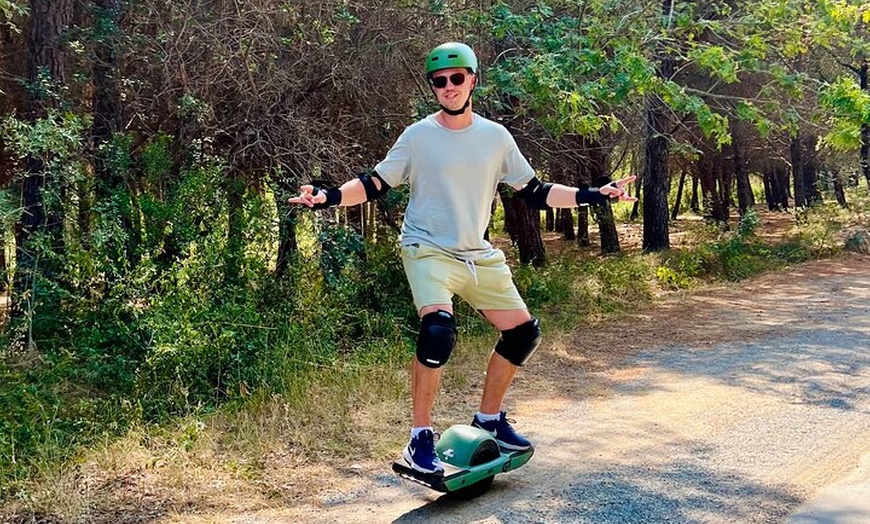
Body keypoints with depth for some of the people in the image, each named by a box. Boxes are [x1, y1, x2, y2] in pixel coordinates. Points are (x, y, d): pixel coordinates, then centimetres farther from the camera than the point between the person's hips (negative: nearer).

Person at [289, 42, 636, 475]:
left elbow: (535, 194, 9)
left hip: (479, 256, 5)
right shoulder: (418, 136, -5)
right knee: (438, 330, -29)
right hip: (428, 250, -5)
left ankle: (489, 419, 25)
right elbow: (374, 185, -3)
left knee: (523, 332, 6)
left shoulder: (496, 137, 5)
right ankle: (420, 440, -17)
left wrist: (593, 195, 2)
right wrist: (330, 197, -20)